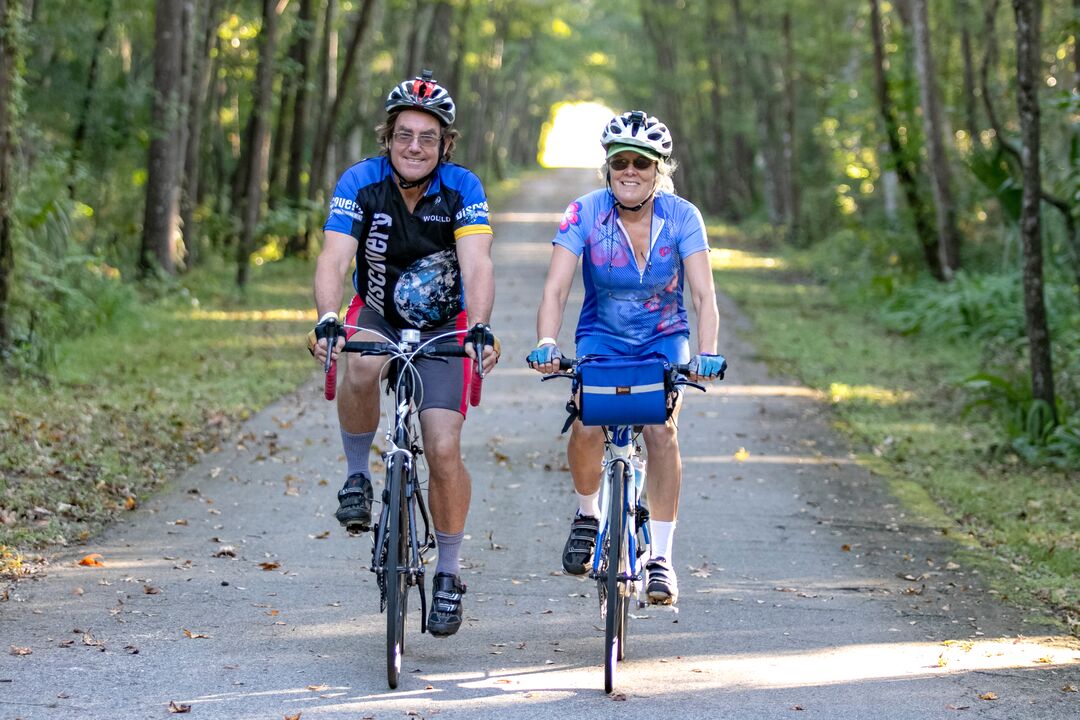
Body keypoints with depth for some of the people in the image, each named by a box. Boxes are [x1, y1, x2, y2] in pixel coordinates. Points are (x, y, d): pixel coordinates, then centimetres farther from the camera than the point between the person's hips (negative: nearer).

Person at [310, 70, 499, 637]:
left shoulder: (462, 189, -18)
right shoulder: (360, 183, -18)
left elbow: (477, 266, -29)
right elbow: (334, 259, -28)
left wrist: (480, 328, -47)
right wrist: (327, 321, -46)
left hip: (443, 328, 0)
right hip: (377, 317, 0)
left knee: (444, 450, -12)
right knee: (361, 366, -36)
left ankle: (449, 572, 7)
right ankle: (358, 475, -11)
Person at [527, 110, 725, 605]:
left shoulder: (681, 217, -16)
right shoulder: (585, 213, -17)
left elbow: (703, 295, -22)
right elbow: (555, 289, -23)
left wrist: (707, 353, -40)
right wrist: (546, 343, -42)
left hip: (664, 339, 0)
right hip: (602, 336, 0)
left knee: (661, 429, -23)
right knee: (587, 426, -24)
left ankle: (661, 555, -16)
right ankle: (587, 515, 7)